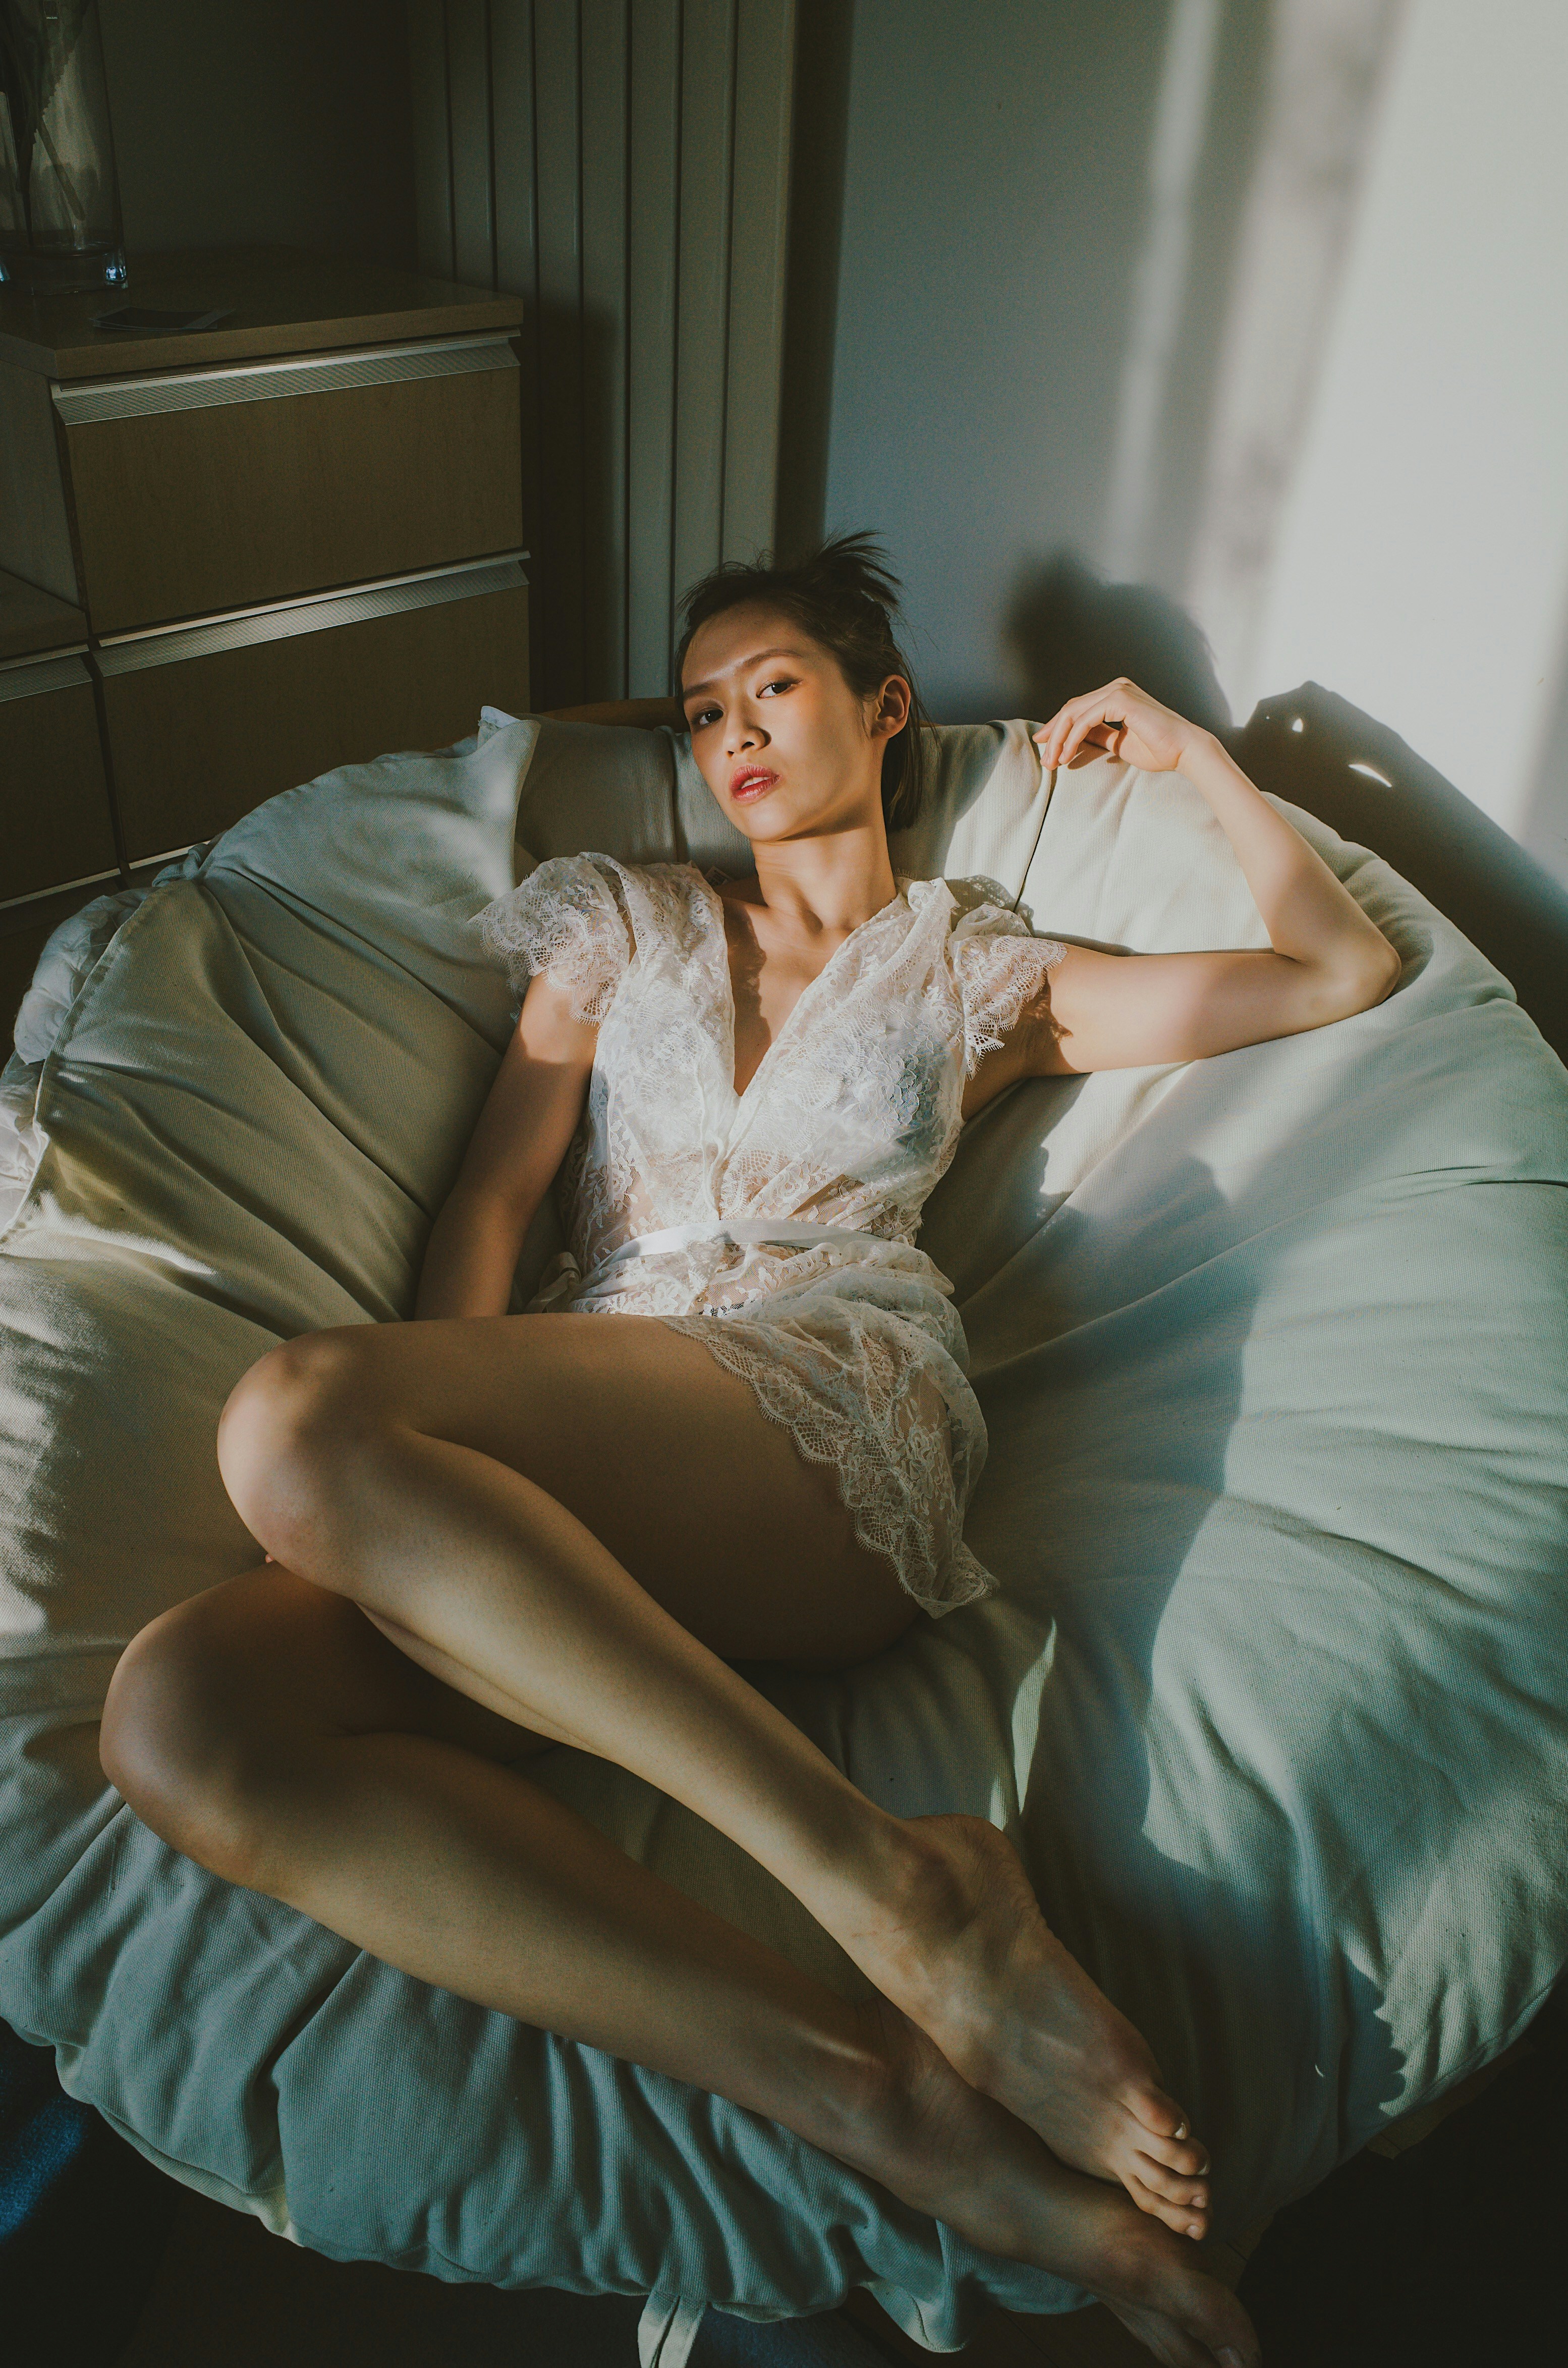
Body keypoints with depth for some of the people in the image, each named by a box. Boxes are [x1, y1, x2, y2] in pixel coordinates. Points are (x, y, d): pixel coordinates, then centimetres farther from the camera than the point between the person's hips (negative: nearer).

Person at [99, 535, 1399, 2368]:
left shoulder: (978, 973, 24)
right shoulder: (623, 920, 28)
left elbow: (1345, 969, 25)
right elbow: (492, 1193, 16)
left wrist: (1184, 751, 27)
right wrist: (445, 1440, -2)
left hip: (835, 1415, -3)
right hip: (586, 1490, 4)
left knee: (293, 1420, -32)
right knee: (178, 1718, -30)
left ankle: (894, 1888, -30)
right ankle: (896, 2110, -36)